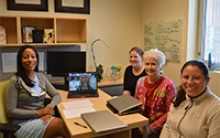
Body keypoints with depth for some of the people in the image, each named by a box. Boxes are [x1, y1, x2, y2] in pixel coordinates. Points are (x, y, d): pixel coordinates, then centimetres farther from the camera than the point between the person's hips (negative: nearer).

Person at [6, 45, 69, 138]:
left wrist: (49, 107, -13)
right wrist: (37, 112, -17)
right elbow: (11, 111, -9)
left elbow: (57, 95, 8)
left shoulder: (41, 77, 7)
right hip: (23, 124, -4)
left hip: (42, 119, 4)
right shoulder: (15, 81, -9)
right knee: (59, 123, -25)